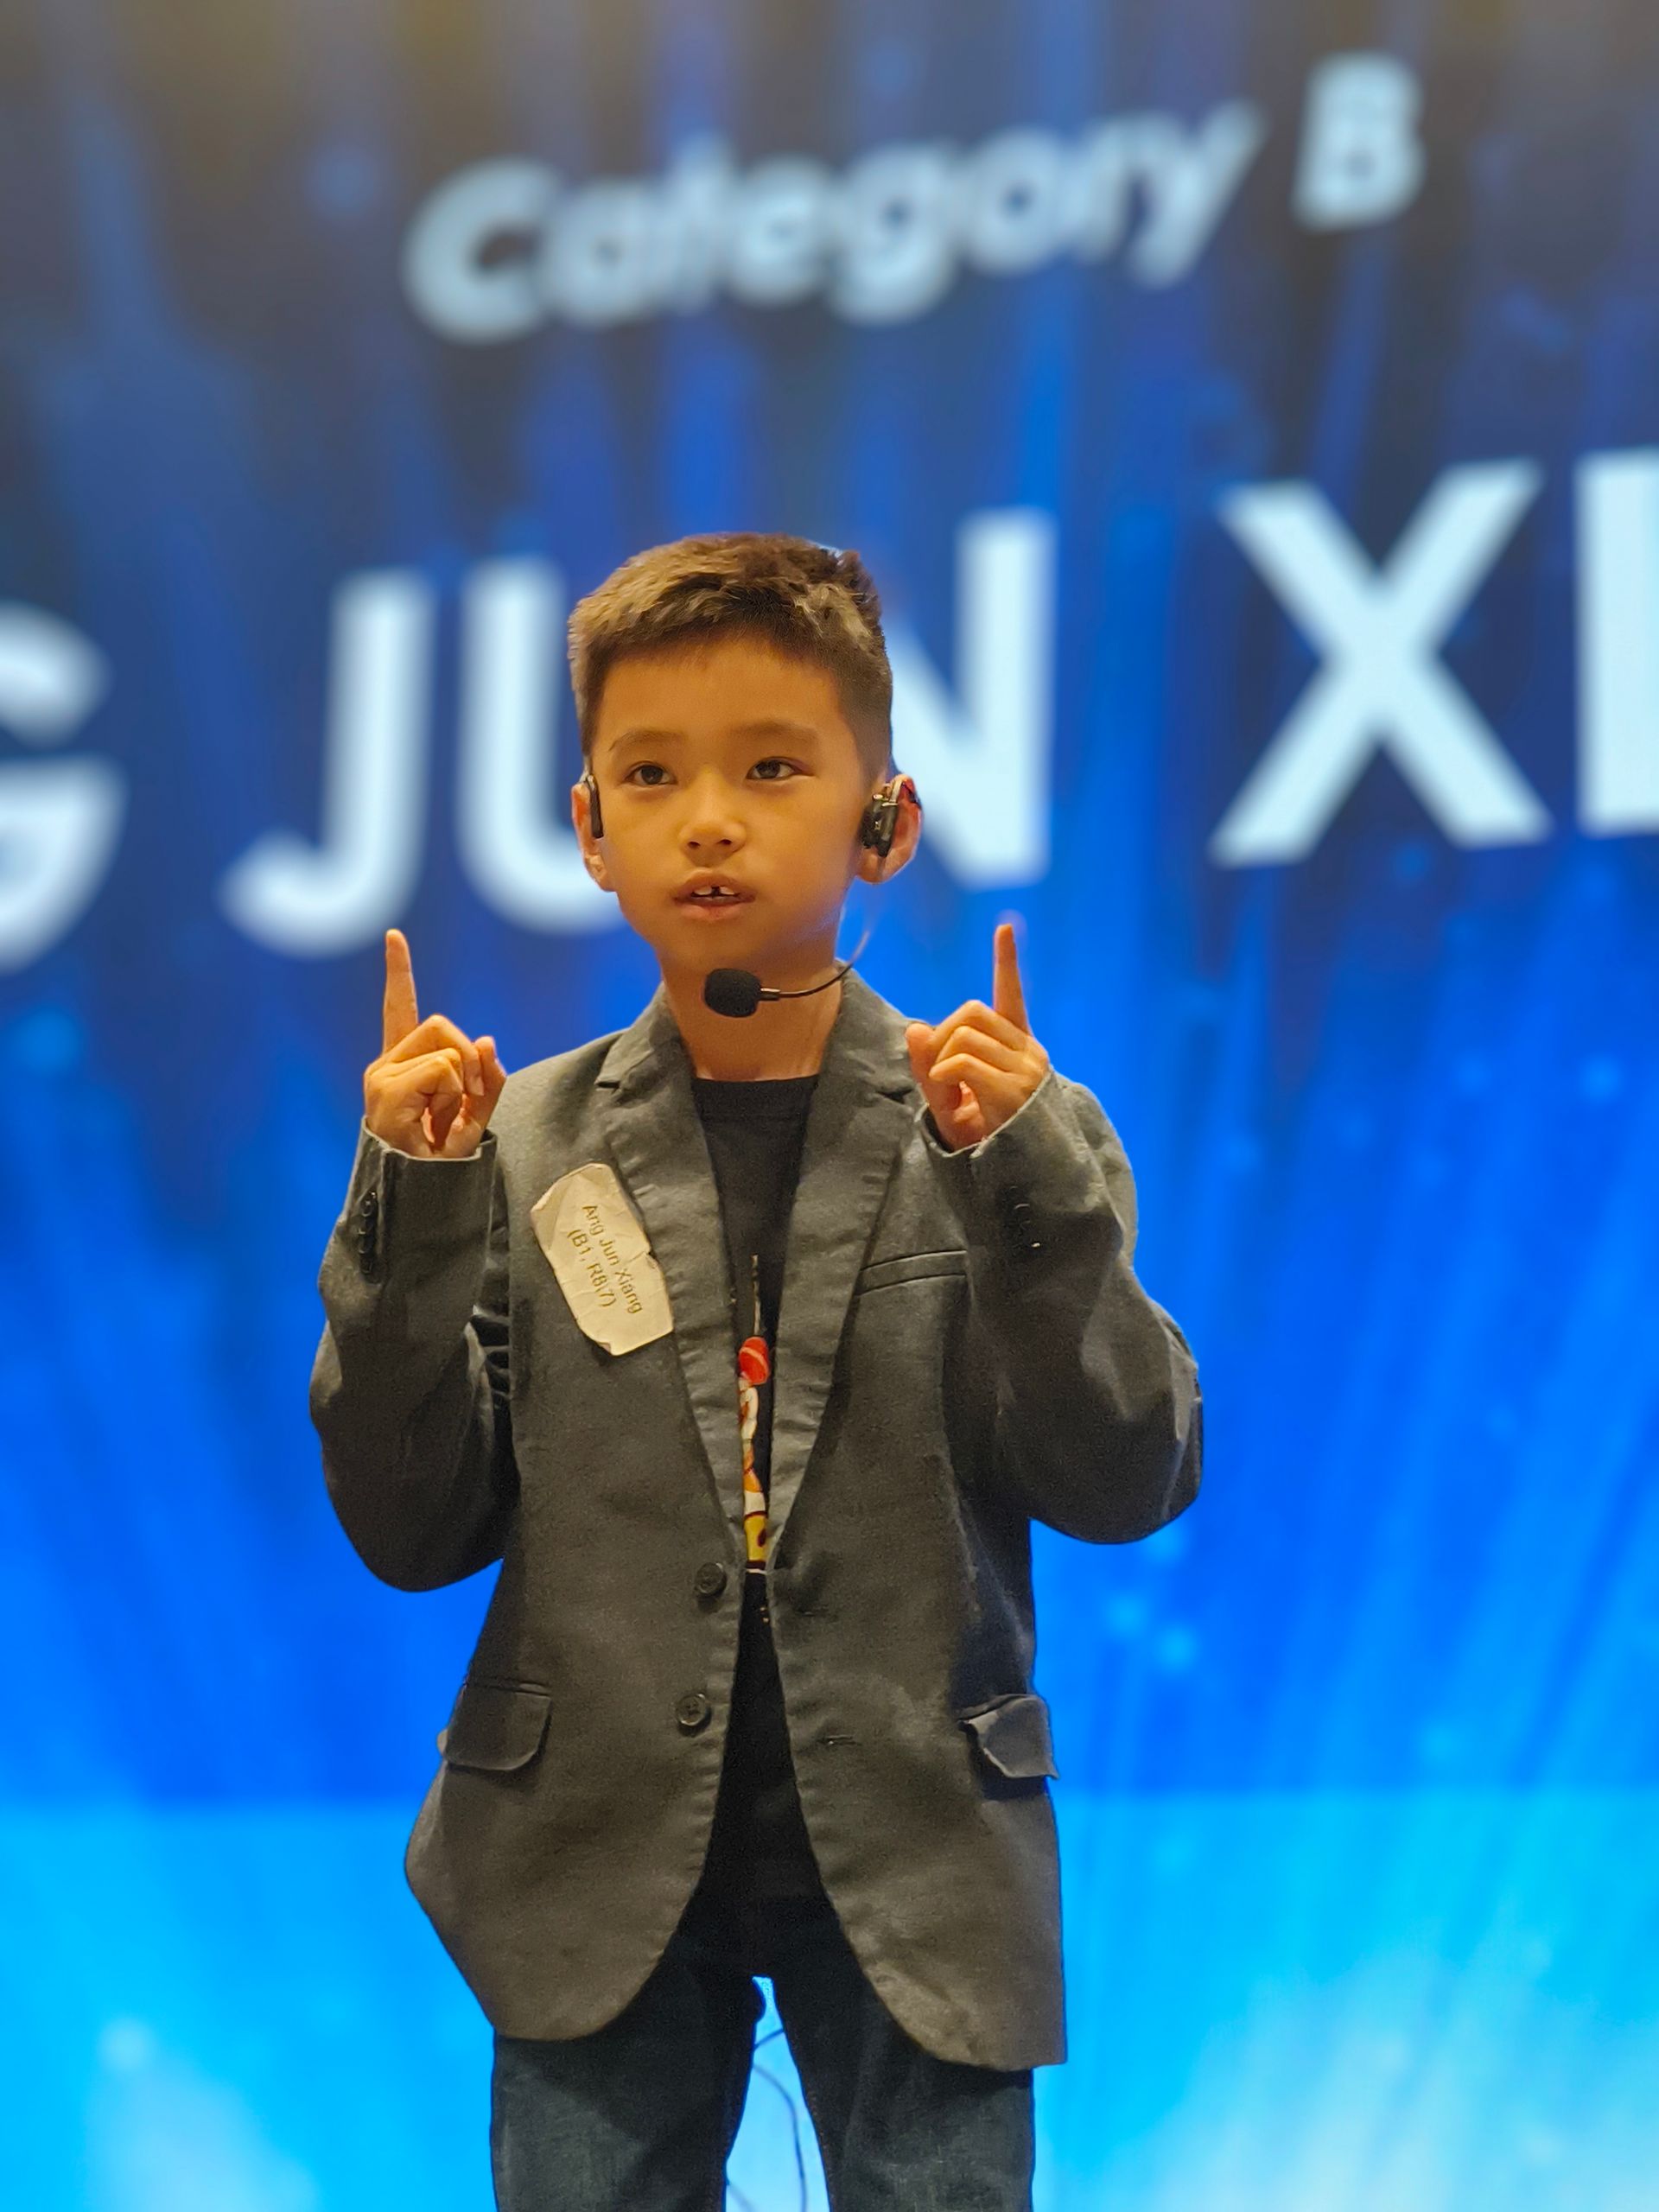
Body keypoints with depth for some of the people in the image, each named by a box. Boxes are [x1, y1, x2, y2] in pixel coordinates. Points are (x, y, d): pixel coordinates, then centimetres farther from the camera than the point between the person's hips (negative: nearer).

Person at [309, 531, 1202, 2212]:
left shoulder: (1004, 1129, -2)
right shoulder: (518, 1143, 1)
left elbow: (1125, 1487, -8)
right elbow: (414, 1533, -1)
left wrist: (1026, 1192, -20)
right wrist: (409, 1221, -13)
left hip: (917, 1870, -1)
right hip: (603, 1866, 1)